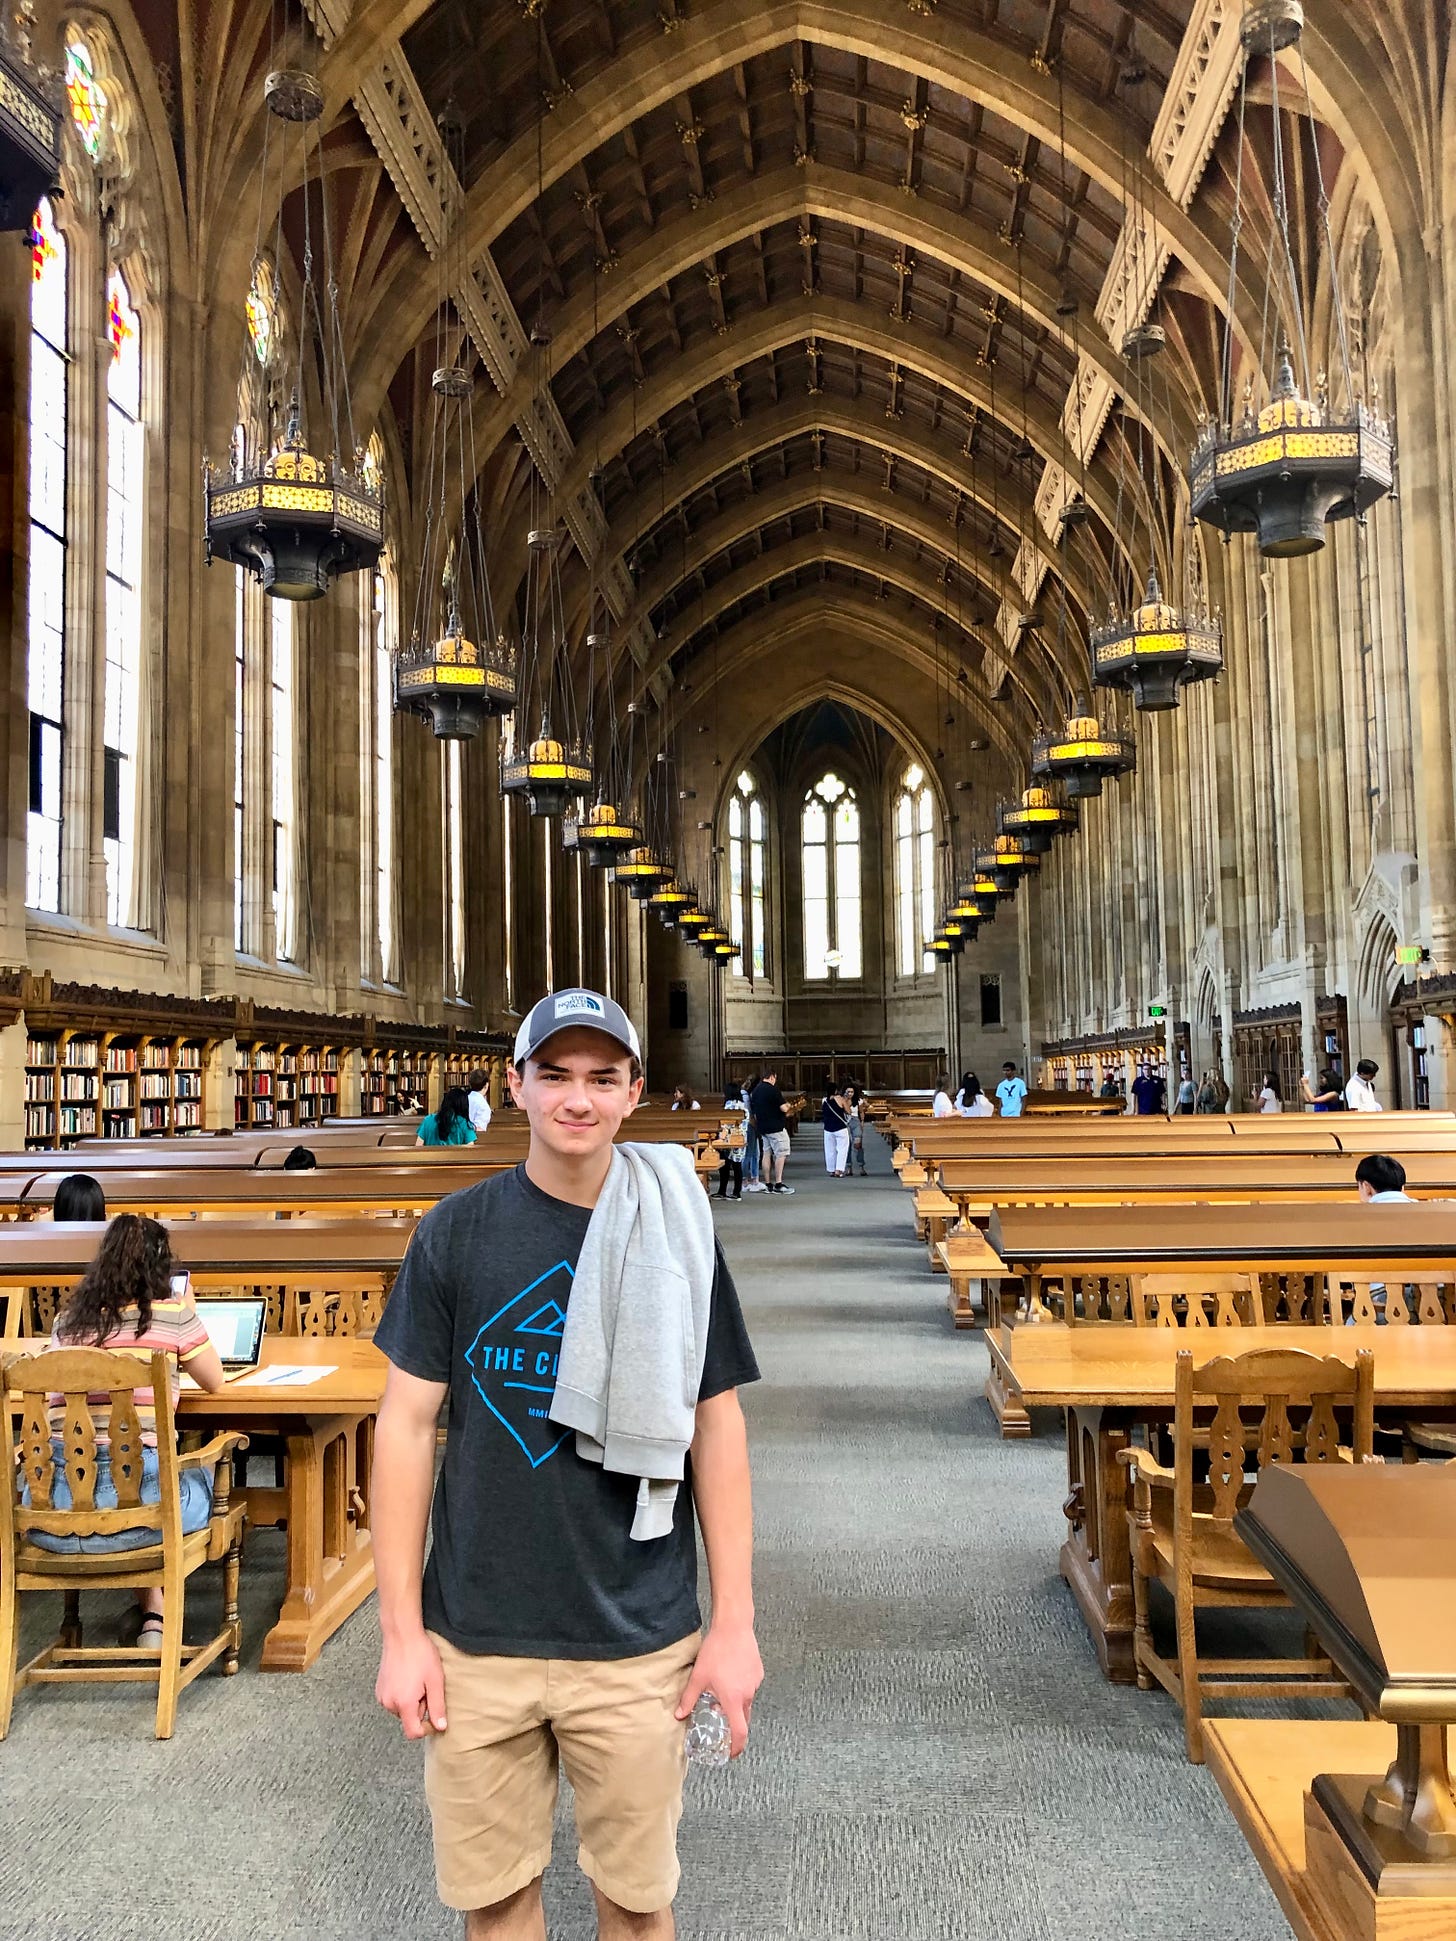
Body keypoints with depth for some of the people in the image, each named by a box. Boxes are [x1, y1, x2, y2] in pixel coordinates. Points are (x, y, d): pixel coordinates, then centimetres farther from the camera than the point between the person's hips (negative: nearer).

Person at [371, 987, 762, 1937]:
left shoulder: (678, 1237, -4)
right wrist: (401, 1629, -3)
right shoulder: (457, 1231, -5)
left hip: (640, 1642, 0)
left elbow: (716, 1428, 0)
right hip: (476, 1640, 1)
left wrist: (735, 1622, -1)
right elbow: (408, 1423, -2)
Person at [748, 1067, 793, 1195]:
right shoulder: (773, 1089, -14)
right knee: (781, 1153, -3)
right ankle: (778, 1184, -7)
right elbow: (783, 1108, -17)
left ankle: (768, 1184, 11)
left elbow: (753, 1112, 15)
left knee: (766, 1154, 10)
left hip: (762, 1127, 8)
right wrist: (786, 1113, 5)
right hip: (776, 1127, -8)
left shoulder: (755, 1091, 10)